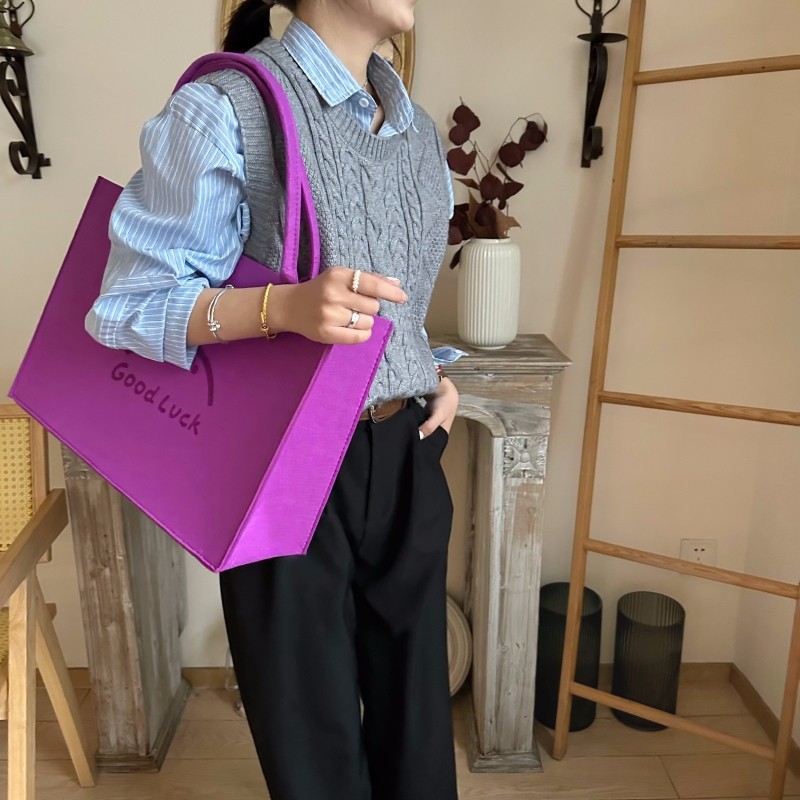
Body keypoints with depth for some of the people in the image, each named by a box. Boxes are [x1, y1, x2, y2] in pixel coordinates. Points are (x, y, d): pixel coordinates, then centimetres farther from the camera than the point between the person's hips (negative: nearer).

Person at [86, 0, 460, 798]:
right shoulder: (223, 110, -11)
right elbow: (127, 305, -11)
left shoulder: (420, 131, 11)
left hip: (405, 458, 6)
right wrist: (284, 305, -27)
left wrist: (435, 374, 4)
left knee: (417, 725, 18)